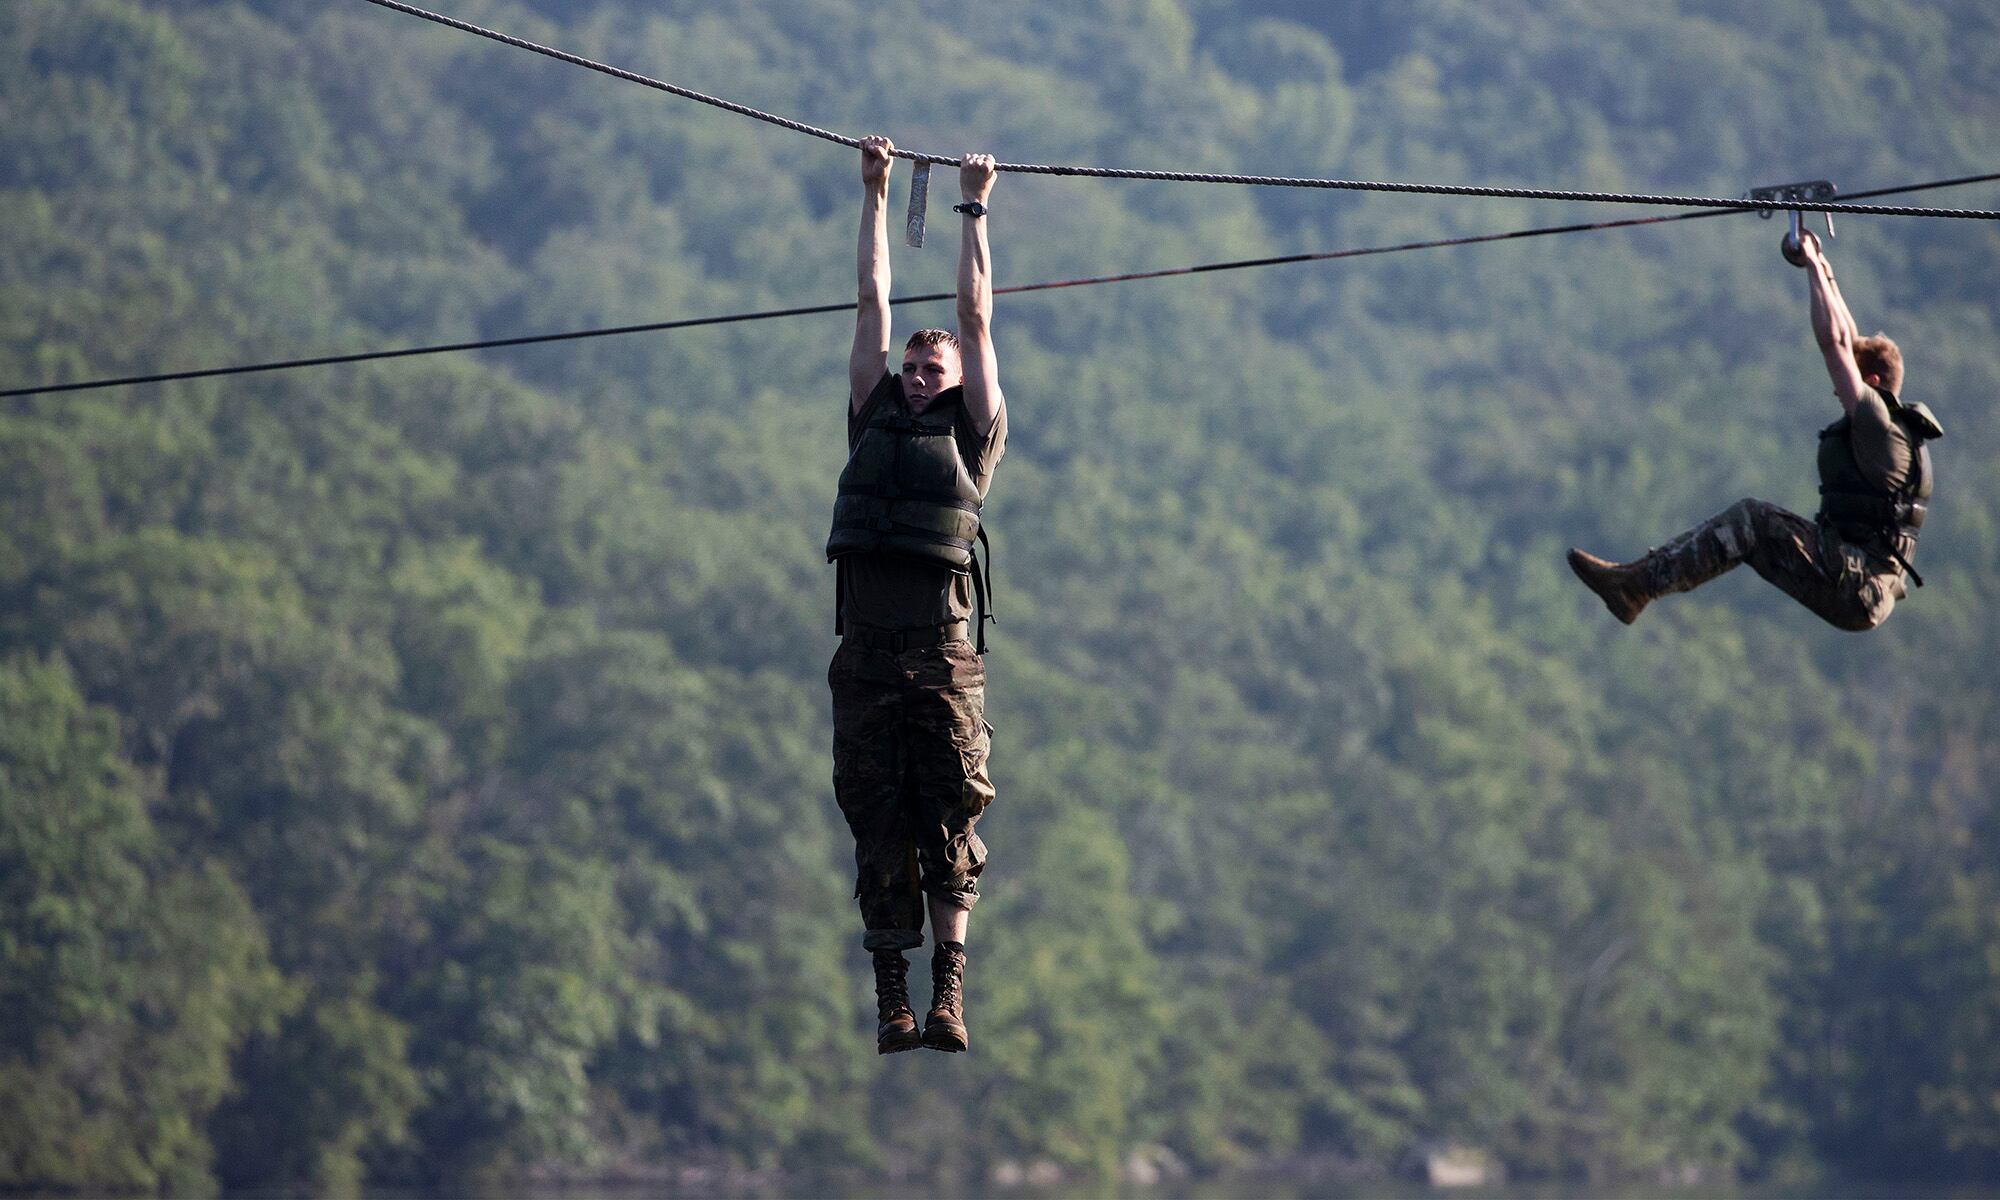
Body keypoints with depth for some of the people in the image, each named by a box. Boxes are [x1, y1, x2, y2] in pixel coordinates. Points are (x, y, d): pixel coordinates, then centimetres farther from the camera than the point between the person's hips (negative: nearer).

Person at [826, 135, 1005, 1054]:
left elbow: (977, 319, 10)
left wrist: (973, 211, 15)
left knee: (950, 823, -6)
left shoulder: (970, 430, 10)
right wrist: (875, 197, 20)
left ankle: (949, 990, -6)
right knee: (879, 828, 1)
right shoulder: (874, 419, 17)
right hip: (867, 654, 3)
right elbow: (874, 304, 18)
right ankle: (891, 996, 2)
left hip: (943, 654, -3)